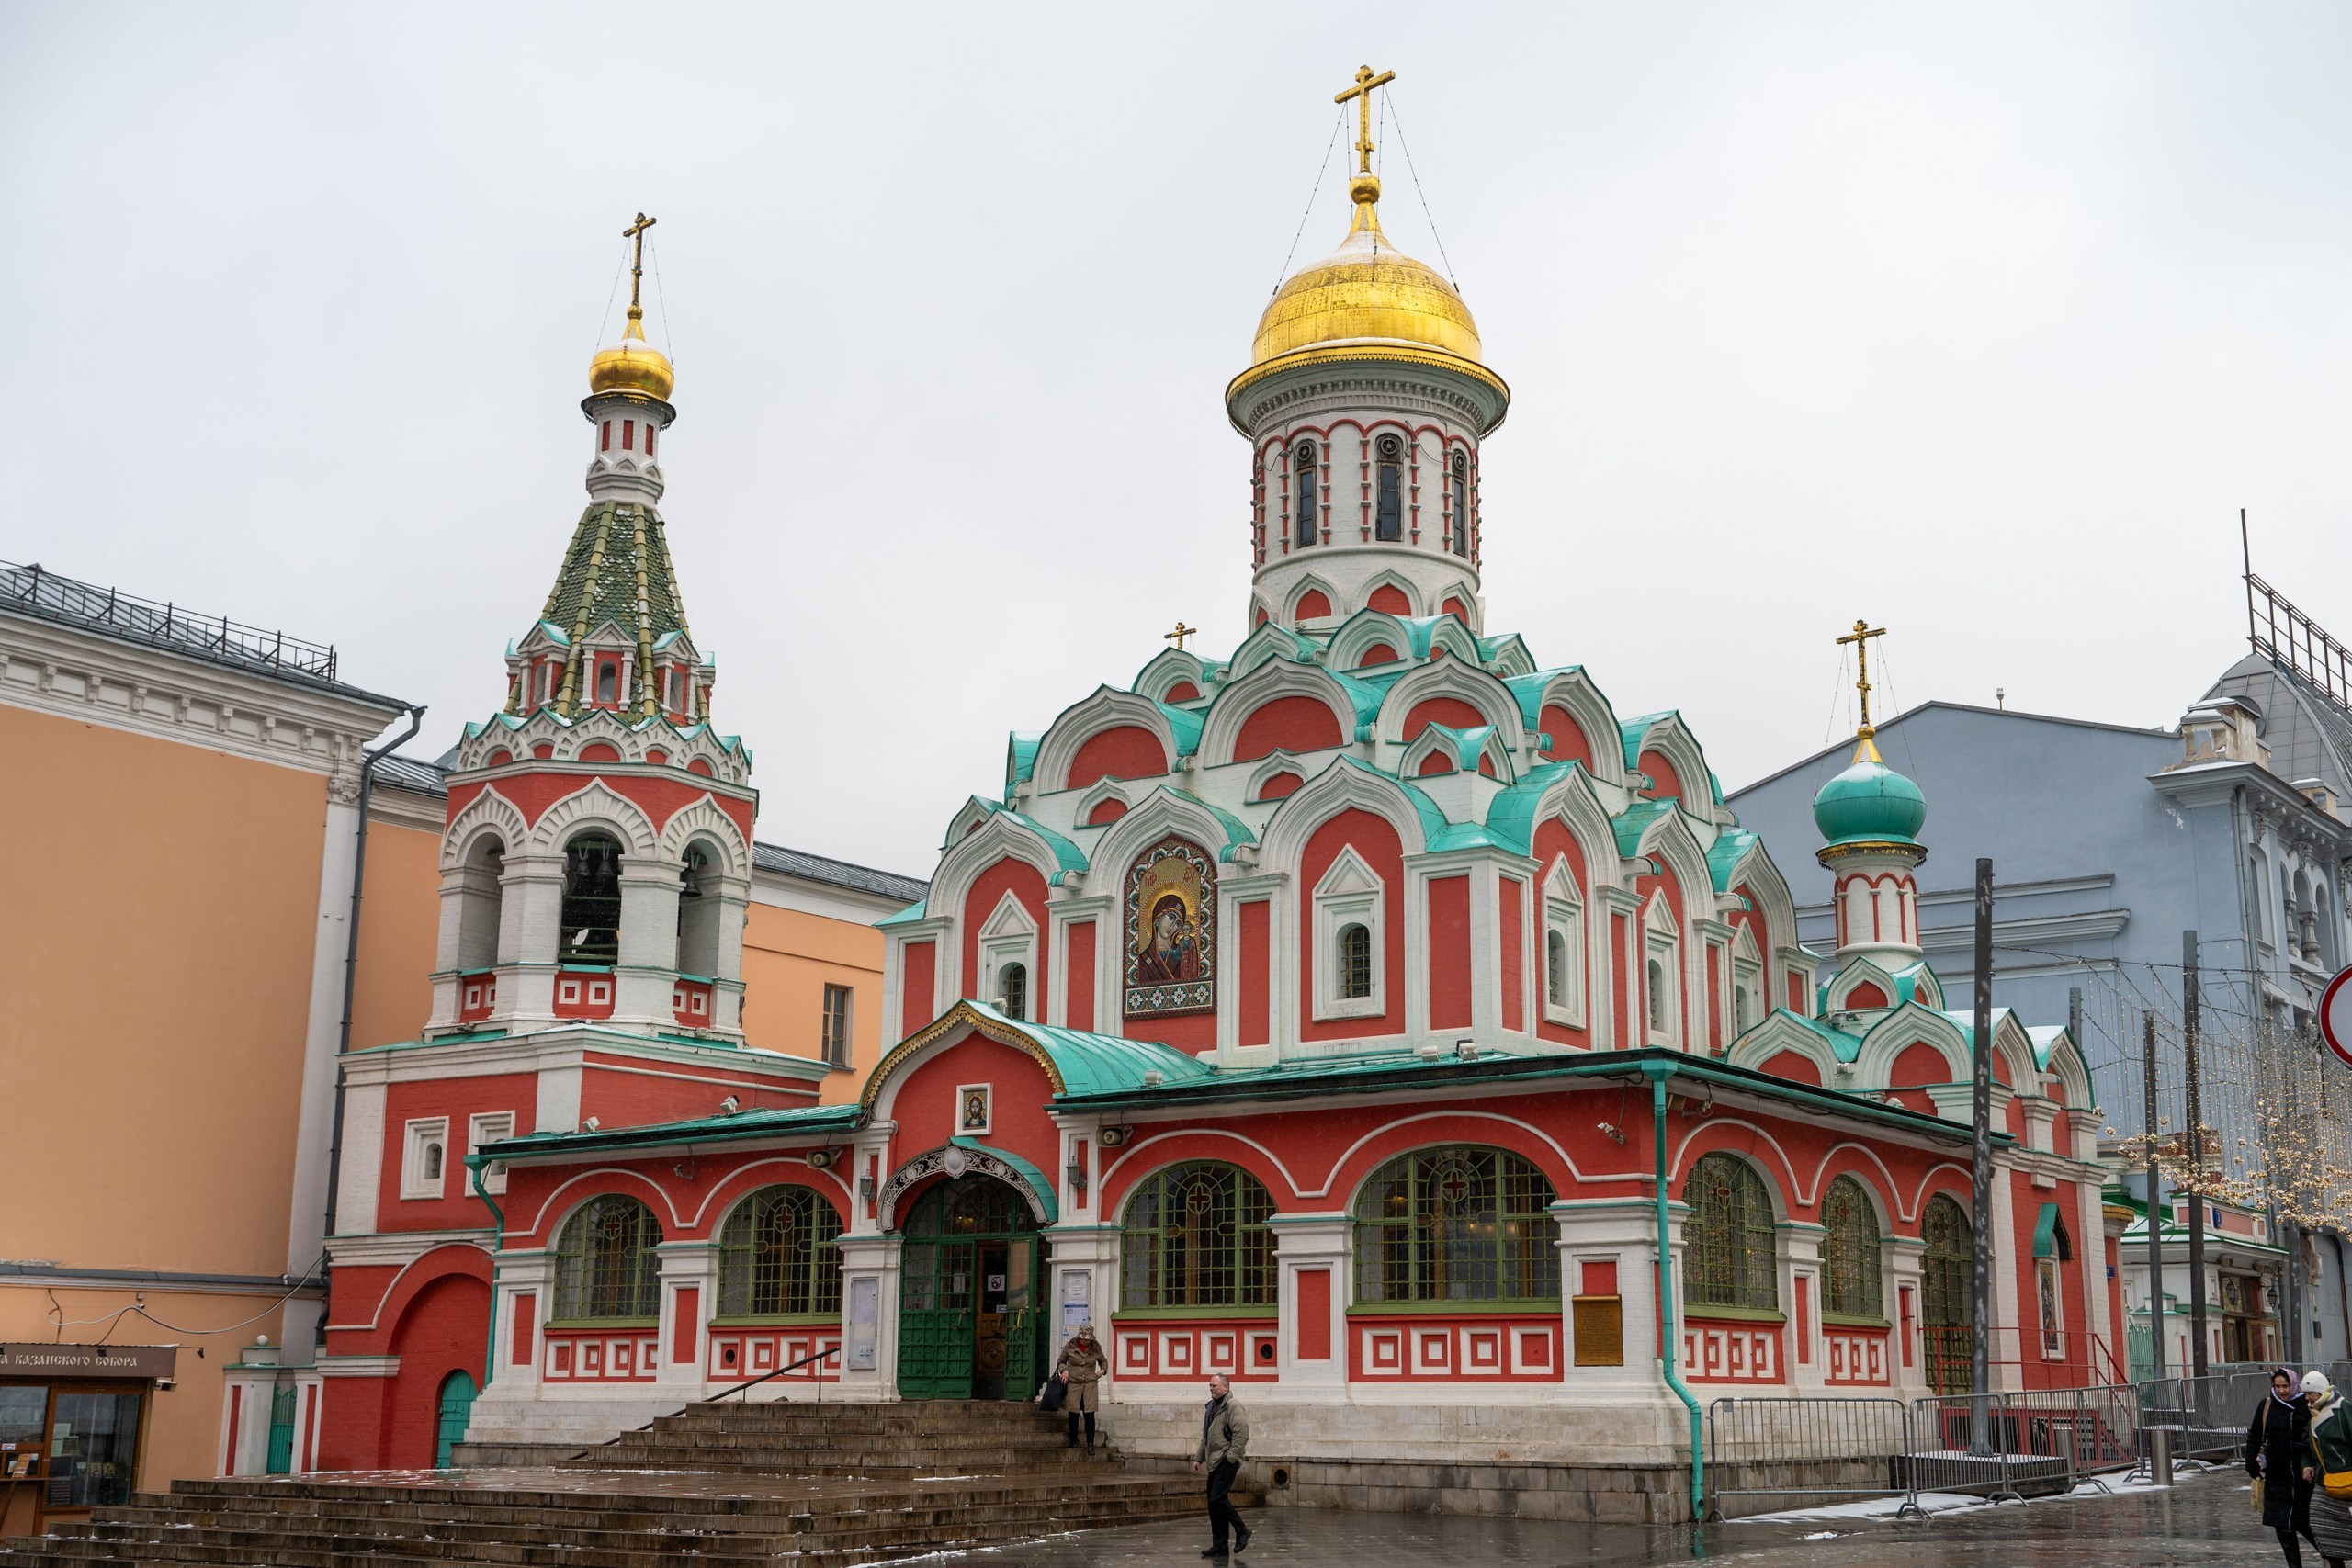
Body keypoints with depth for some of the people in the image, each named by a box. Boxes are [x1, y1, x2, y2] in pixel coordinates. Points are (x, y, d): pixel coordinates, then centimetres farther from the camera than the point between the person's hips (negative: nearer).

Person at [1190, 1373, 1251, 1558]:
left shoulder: (1233, 1406, -10)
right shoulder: (1211, 1407, 20)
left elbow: (1241, 1434, -19)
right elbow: (1206, 1436, 27)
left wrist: (1231, 1457, -19)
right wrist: (1198, 1458, 22)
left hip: (1227, 1461, -9)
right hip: (1214, 1462, 9)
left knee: (1218, 1499, -15)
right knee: (1213, 1504, 7)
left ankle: (1241, 1530, 3)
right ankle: (1219, 1546, 11)